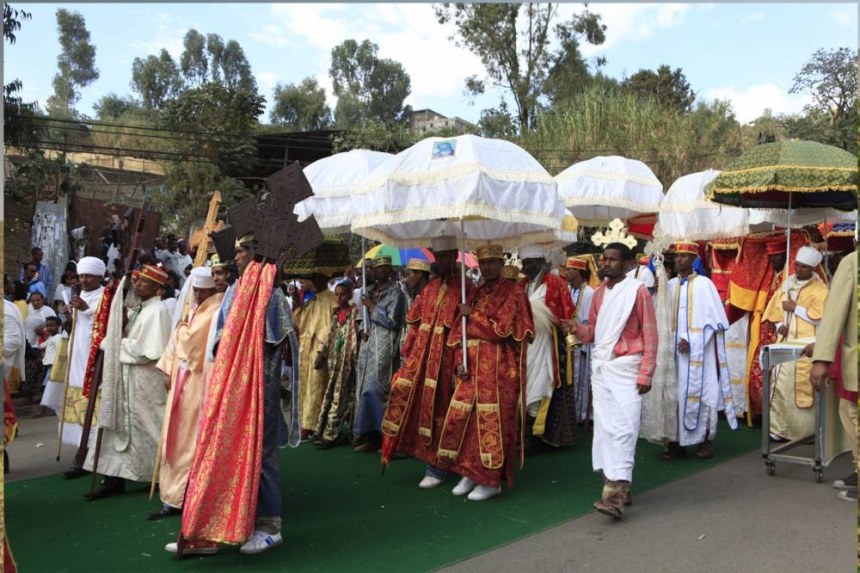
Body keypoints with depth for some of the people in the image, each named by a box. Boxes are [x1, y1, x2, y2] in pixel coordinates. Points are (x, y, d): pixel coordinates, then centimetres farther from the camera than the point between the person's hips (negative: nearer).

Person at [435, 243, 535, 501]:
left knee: (492, 422, -3)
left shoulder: (513, 293, -4)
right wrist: (460, 361, -2)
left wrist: (473, 315, -8)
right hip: (472, 368, 6)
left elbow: (502, 330, -14)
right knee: (460, 418, 4)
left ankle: (492, 480, 9)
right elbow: (458, 331, 12)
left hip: (499, 370, -6)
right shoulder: (475, 294, 15)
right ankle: (470, 473, 18)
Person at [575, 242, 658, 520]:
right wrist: (578, 329, -7)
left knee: (622, 428, -11)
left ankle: (615, 493, -13)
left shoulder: (638, 290, -4)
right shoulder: (599, 292, 14)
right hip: (600, 366, 6)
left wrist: (645, 374, -10)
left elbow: (650, 334, -5)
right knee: (603, 428, 7)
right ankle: (616, 486, 16)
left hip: (625, 367, -6)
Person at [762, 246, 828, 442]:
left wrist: (795, 308, -10)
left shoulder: (820, 289, -1)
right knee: (780, 384, 0)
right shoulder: (786, 286, 15)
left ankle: (806, 429, 4)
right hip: (784, 344, 5)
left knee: (804, 387, -6)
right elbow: (773, 310, 16)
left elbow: (821, 317, -14)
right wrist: (779, 326, -3)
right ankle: (779, 428, 5)